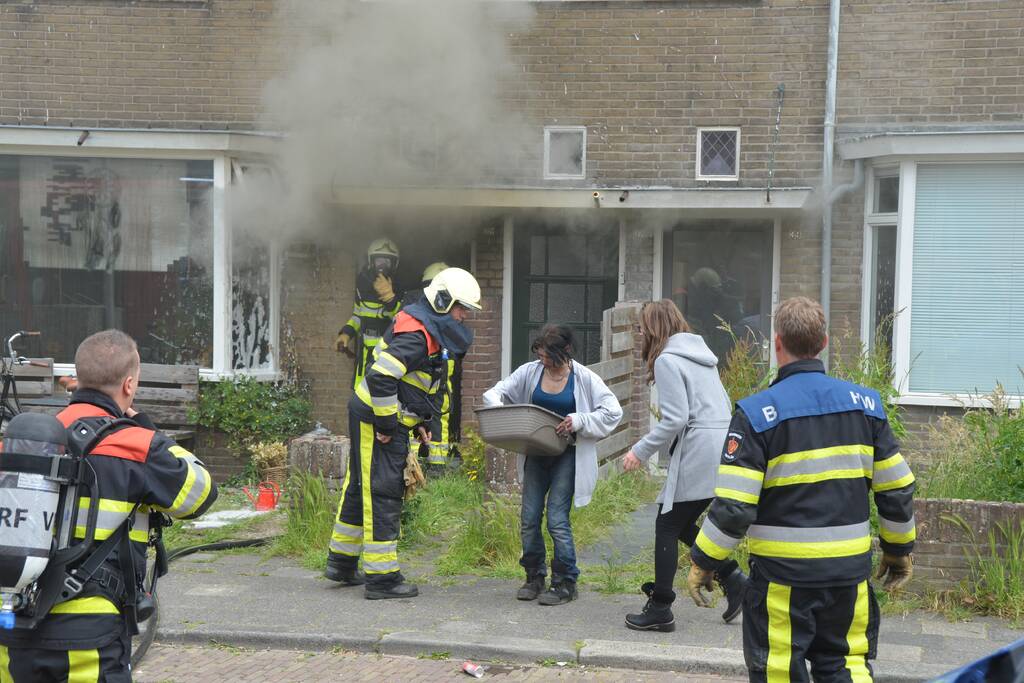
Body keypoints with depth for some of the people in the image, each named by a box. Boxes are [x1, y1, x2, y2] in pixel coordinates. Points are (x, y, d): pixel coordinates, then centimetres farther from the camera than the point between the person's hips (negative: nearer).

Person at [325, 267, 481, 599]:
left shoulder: (427, 333, 13)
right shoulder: (416, 336, -22)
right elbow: (380, 377, -30)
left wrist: (418, 422, 16)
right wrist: (387, 425, -22)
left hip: (387, 420, 11)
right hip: (376, 420, -11)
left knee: (360, 489, 18)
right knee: (383, 495, -6)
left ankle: (342, 563, 30)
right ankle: (382, 578, -1)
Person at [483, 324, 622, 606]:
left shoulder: (584, 378, -7)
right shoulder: (530, 372, 1)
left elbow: (612, 412, -8)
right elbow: (495, 393, 7)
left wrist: (579, 421, -21)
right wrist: (497, 409, -16)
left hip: (567, 455, -4)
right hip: (536, 454, 4)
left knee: (557, 520, -8)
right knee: (529, 519, 5)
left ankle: (565, 583, 5)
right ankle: (534, 577, 22)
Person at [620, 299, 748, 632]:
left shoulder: (667, 360, -9)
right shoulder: (700, 355, 18)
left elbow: (675, 419, -17)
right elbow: (723, 406, 21)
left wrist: (641, 451, -8)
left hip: (698, 455, -9)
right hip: (721, 450, 9)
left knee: (667, 527, 1)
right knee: (682, 524, 18)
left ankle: (660, 610, 6)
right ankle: (732, 577, 11)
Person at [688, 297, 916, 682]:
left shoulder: (757, 412, -12)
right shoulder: (865, 403, 1)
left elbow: (733, 506, -15)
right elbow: (897, 489, 7)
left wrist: (703, 562, -2)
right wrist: (899, 549, 21)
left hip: (783, 573, -4)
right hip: (851, 570, 4)